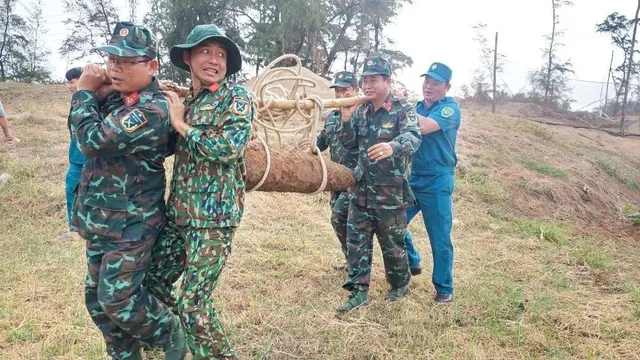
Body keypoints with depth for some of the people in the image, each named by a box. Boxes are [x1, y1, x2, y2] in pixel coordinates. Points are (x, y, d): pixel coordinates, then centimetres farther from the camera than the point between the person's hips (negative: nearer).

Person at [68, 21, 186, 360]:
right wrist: (91, 92, -2)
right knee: (98, 300, 15)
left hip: (131, 224, -9)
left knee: (118, 299, -5)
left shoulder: (151, 109, -22)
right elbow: (80, 132, 12)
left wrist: (83, 92, -12)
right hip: (101, 220, 9)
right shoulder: (117, 99, 7)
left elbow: (93, 139, -27)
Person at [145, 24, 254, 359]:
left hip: (214, 215, -7)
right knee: (153, 284, 15)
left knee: (193, 302, -6)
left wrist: (182, 124, -11)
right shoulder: (183, 99, 13)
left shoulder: (236, 98, -7)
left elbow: (228, 147, -22)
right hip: (178, 211, 7)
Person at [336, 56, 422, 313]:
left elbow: (413, 138, -29)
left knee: (392, 244, 8)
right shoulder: (361, 110, 7)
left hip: (391, 193, -5)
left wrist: (392, 146, -51)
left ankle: (400, 286, 32)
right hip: (361, 190, 6)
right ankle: (359, 292, 17)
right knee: (356, 242, 6)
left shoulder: (403, 110, -11)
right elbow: (349, 144, 12)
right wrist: (346, 118, -6)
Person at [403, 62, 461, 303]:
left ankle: (444, 288, 19)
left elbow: (423, 127, -26)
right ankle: (412, 263, 34)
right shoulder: (418, 107, 10)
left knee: (440, 239, 3)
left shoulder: (450, 108, -9)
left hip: (436, 183, -6)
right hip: (411, 178, 6)